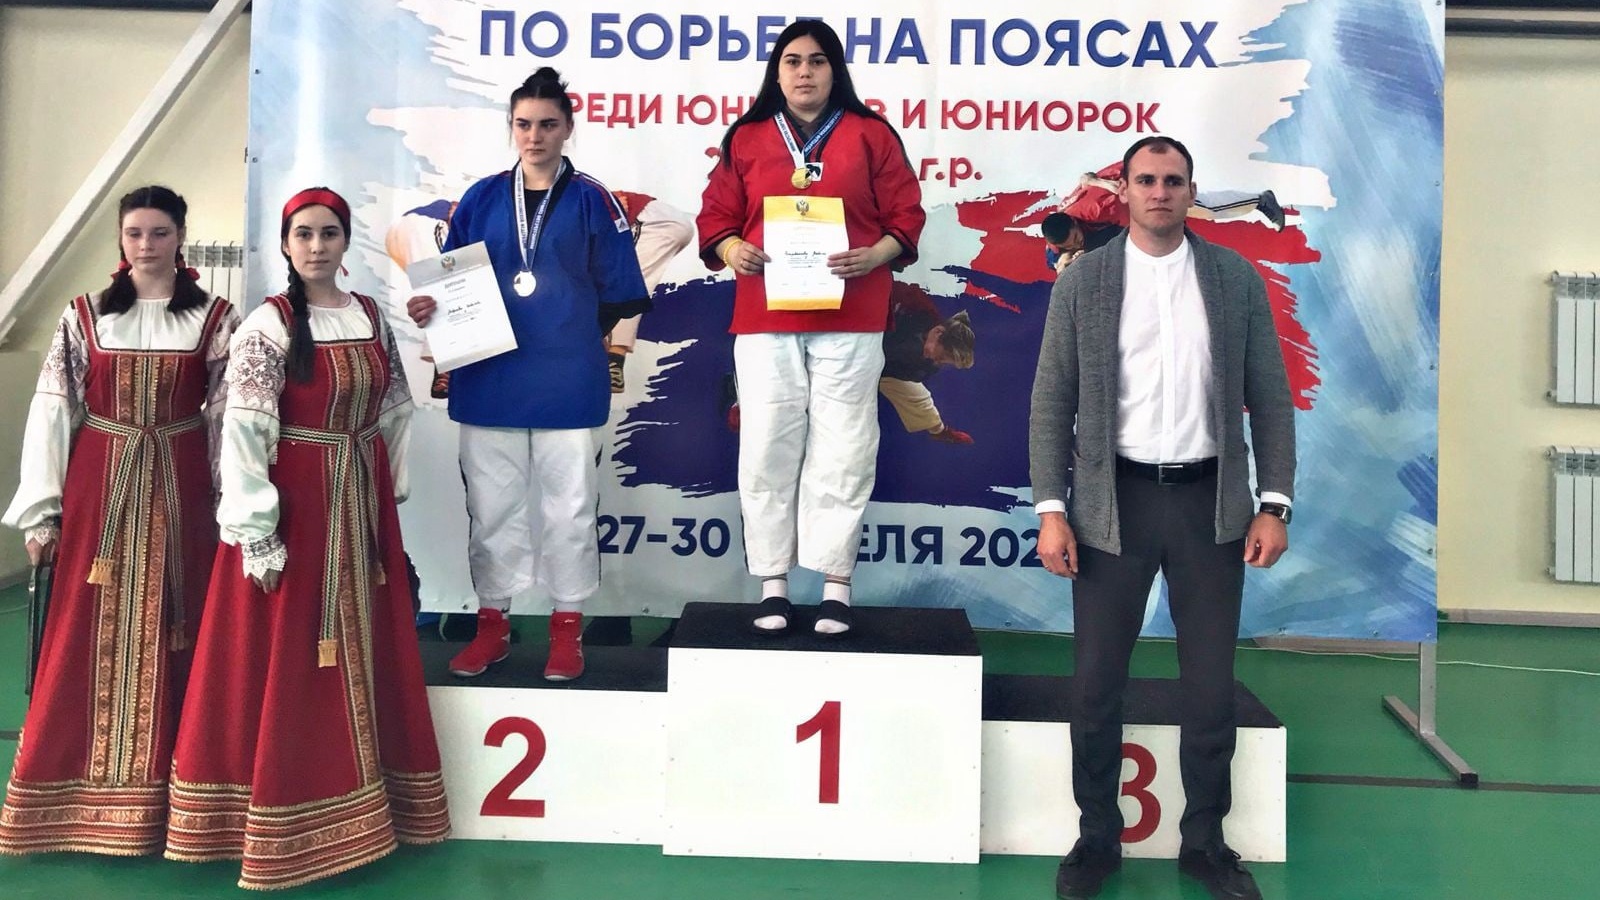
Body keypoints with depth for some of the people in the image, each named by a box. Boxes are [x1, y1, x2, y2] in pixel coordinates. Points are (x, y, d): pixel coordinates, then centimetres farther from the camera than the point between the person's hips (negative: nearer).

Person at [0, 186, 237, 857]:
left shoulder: (216, 319, 3)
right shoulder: (84, 317, 5)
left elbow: (230, 418, 2)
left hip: (180, 490, -1)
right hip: (99, 488, 1)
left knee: (169, 633, 5)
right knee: (91, 635, 3)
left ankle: (160, 794, 16)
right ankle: (86, 800, 15)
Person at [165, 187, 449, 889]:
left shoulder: (374, 318, 7)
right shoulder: (268, 325, -10)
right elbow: (243, 435, -15)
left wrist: (391, 492, 12)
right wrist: (258, 536, -18)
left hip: (363, 502, 6)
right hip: (295, 504, -5)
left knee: (364, 654, 12)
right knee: (289, 663, 0)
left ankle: (362, 803, 25)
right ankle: (290, 831, 11)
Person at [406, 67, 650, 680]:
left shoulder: (592, 201, 2)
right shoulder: (481, 200, 8)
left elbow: (620, 296, 2)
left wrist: (573, 332, -5)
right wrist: (431, 307, -10)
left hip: (568, 383, -2)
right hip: (487, 380, 2)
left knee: (568, 505, 5)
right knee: (492, 505, 9)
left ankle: (567, 628, 16)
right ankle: (492, 624, 21)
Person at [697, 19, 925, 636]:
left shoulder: (870, 135, 7)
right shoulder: (745, 139, 12)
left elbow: (906, 217, 4)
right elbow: (716, 216, 10)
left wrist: (874, 256, -14)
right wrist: (730, 250, -11)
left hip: (849, 321, -1)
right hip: (764, 320, 2)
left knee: (842, 450, 0)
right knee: (768, 450, 1)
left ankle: (836, 586, 7)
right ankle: (773, 585, 9)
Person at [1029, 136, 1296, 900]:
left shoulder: (1237, 279, 4)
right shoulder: (1081, 281, 1)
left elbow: (1270, 399, 5)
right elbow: (1051, 403, 0)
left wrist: (1275, 504, -2)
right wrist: (1051, 509, -8)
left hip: (1210, 500, 1)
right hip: (1114, 500, -1)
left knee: (1210, 683, 8)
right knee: (1096, 681, 6)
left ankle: (1204, 839, 25)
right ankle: (1097, 836, 23)